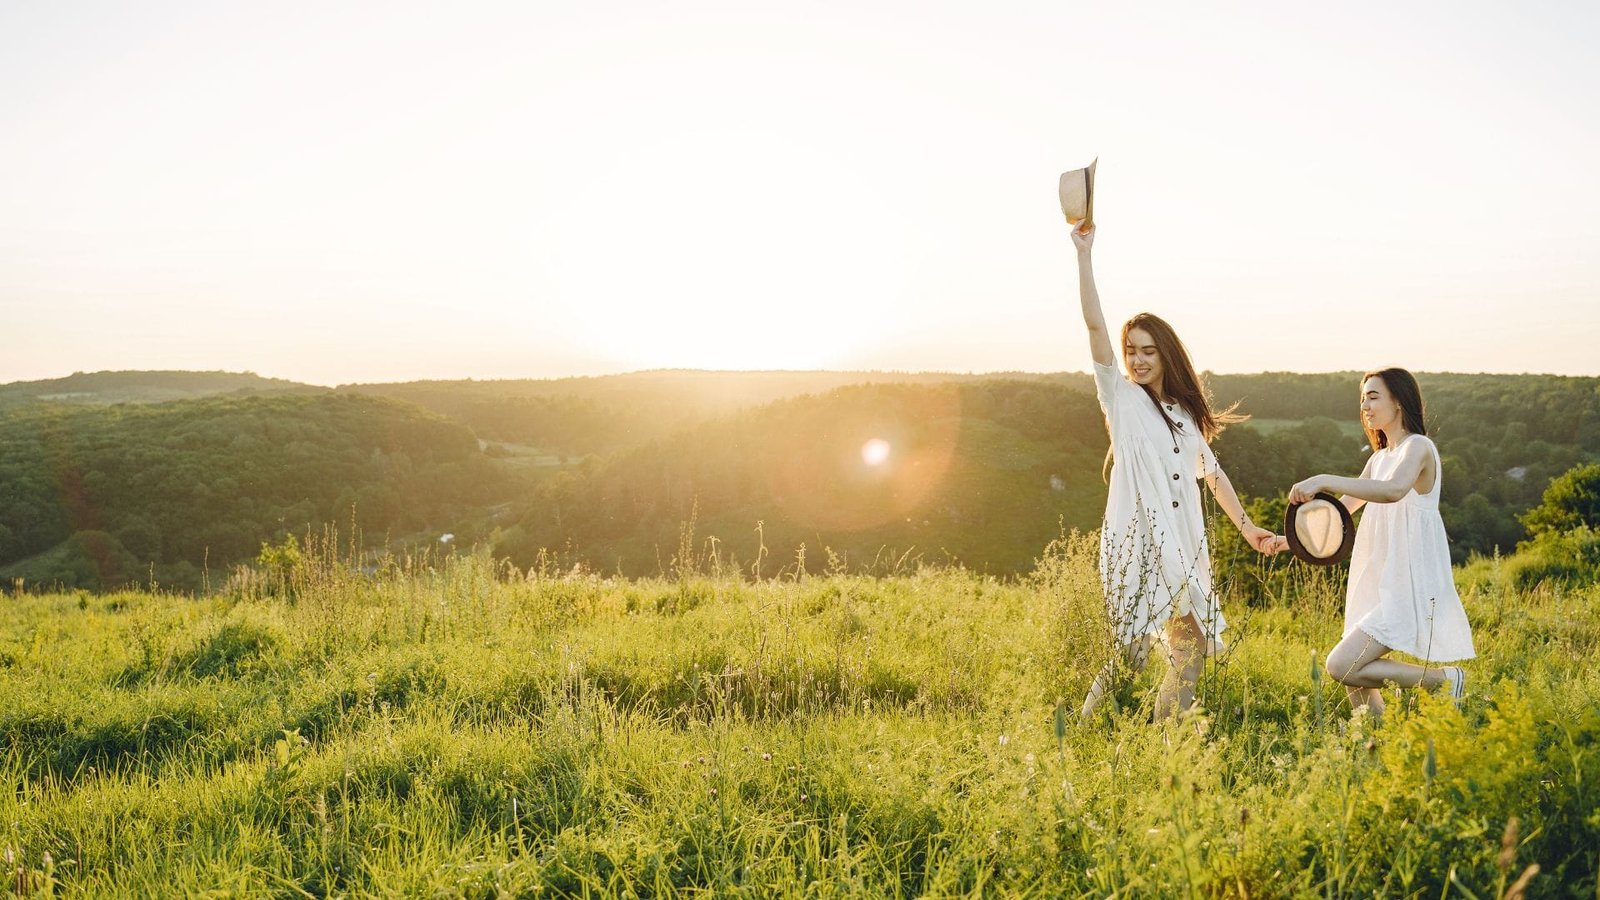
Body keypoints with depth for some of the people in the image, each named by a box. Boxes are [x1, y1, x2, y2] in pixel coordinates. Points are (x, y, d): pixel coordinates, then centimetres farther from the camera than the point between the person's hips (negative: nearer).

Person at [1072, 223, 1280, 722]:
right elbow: (1095, 324, -9)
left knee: (1191, 649, 8)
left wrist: (1246, 525, 19)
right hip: (1135, 542, -6)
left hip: (1184, 548, 6)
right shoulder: (1122, 399, 1)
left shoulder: (1186, 413, 17)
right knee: (1127, 653, -10)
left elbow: (1211, 471, 24)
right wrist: (1084, 253, -14)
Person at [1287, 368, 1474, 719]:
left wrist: (1324, 480, -36)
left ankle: (1445, 679, -3)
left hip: (1408, 589, -9)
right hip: (1379, 586, 9)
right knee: (1353, 676, 7)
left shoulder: (1418, 447, -11)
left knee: (1341, 667, -18)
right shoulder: (1379, 458, 17)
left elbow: (1395, 489, -33)